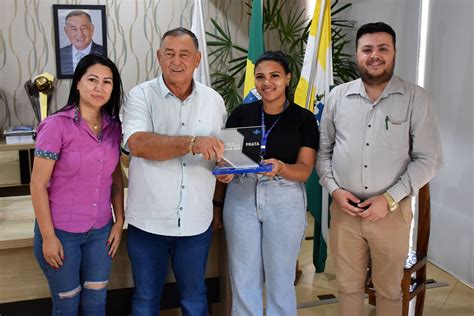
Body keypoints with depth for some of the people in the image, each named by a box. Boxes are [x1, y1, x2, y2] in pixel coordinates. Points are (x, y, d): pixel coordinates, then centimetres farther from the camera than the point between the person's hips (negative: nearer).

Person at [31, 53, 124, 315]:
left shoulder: (113, 127, 1)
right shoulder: (57, 126, -15)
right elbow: (38, 185, -12)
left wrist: (119, 222, 6)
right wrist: (48, 236, -12)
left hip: (101, 231, 4)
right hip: (61, 231, -4)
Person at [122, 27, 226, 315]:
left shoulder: (214, 100, 3)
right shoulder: (141, 96, -7)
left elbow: (222, 150, 15)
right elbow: (138, 144, -25)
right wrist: (192, 143, -35)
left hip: (196, 221, 3)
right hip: (149, 220, -2)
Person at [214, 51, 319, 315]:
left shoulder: (304, 118, -1)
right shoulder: (242, 113, 5)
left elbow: (305, 170, -8)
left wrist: (280, 167, -28)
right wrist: (224, 172, -12)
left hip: (285, 201, -2)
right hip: (241, 197, 2)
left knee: (280, 279, 10)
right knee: (243, 278, 10)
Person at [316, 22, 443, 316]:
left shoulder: (416, 98, -4)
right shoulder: (338, 96, 4)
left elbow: (428, 158, -6)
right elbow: (323, 149, 9)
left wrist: (389, 199, -13)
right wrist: (334, 189, -6)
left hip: (392, 211, -1)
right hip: (344, 209, 2)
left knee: (389, 289, 15)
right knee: (348, 285, 15)